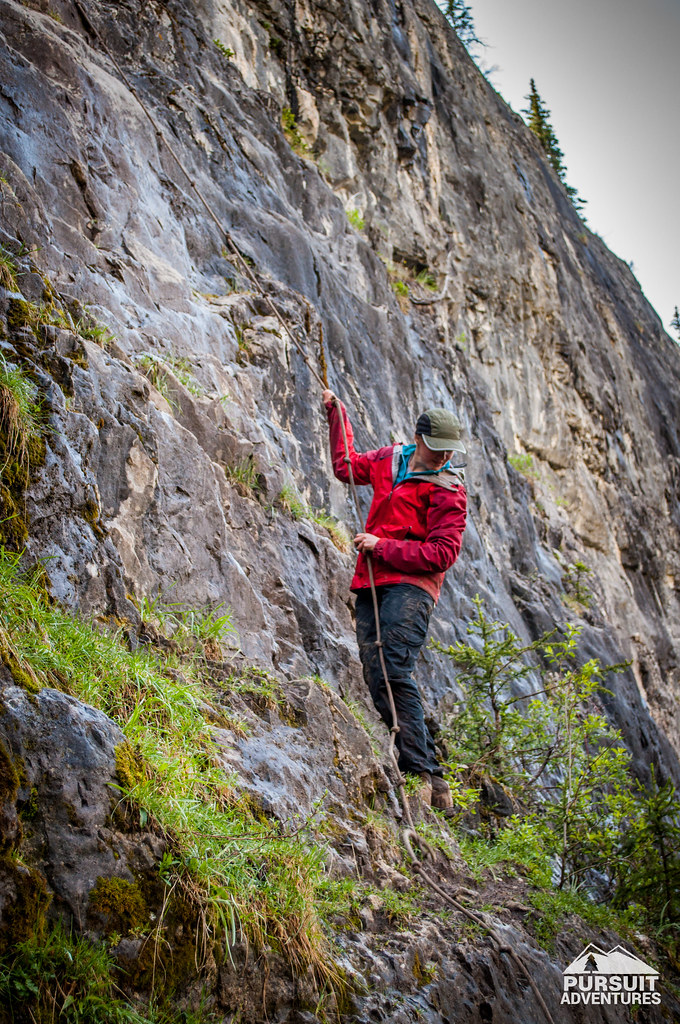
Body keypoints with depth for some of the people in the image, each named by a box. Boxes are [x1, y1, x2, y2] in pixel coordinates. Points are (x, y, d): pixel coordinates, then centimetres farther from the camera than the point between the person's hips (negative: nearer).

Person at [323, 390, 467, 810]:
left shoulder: (448, 491, -2)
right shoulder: (389, 459, 16)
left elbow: (443, 554, -11)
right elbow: (346, 466, 37)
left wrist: (382, 546, -12)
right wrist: (337, 413, 37)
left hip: (412, 584, -6)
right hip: (371, 585, 6)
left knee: (395, 673, -24)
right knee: (378, 681, -4)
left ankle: (425, 774, -25)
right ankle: (432, 781, -5)